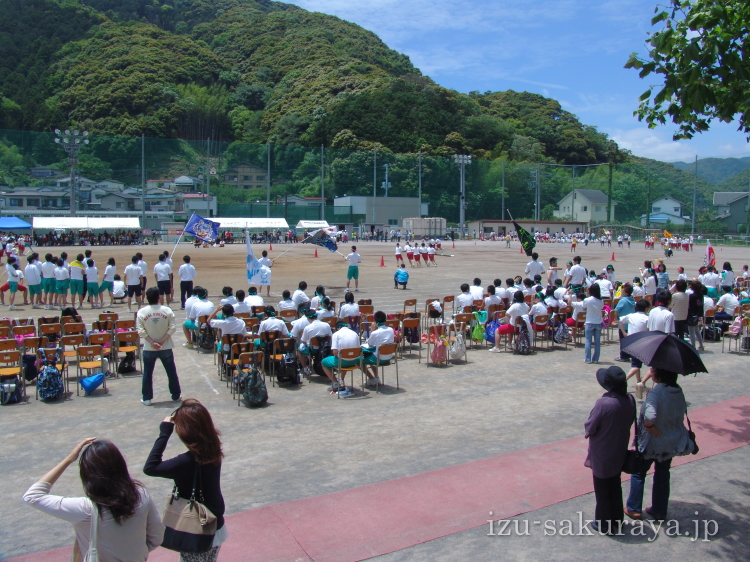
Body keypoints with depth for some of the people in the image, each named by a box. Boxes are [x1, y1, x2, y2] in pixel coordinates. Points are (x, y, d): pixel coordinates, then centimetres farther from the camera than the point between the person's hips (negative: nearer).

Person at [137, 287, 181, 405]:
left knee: (147, 373, 12)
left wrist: (151, 342, -12)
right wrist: (163, 340, -11)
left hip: (149, 348, 0)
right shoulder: (167, 310, -7)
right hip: (166, 347, 0)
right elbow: (172, 328, -11)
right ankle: (176, 396, 21)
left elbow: (140, 331, -11)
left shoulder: (141, 312, -7)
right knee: (171, 372, 12)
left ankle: (147, 398, 15)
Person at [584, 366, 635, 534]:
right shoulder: (630, 401, -11)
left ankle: (604, 524, 26)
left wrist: (588, 429, 1)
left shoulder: (603, 403, -30)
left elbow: (590, 427, -20)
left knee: (602, 490, 12)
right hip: (619, 453, 6)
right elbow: (629, 423, 3)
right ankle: (617, 521, 36)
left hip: (602, 455, -6)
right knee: (616, 487, 23)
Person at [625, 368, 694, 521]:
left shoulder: (656, 392, -29)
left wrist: (650, 427, -23)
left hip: (652, 441, -6)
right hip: (672, 442, 6)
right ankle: (659, 511, 32)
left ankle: (634, 509, 24)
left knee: (638, 473, 14)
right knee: (663, 475, 21)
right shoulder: (678, 391, -6)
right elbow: (682, 411, 6)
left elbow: (649, 416, -40)